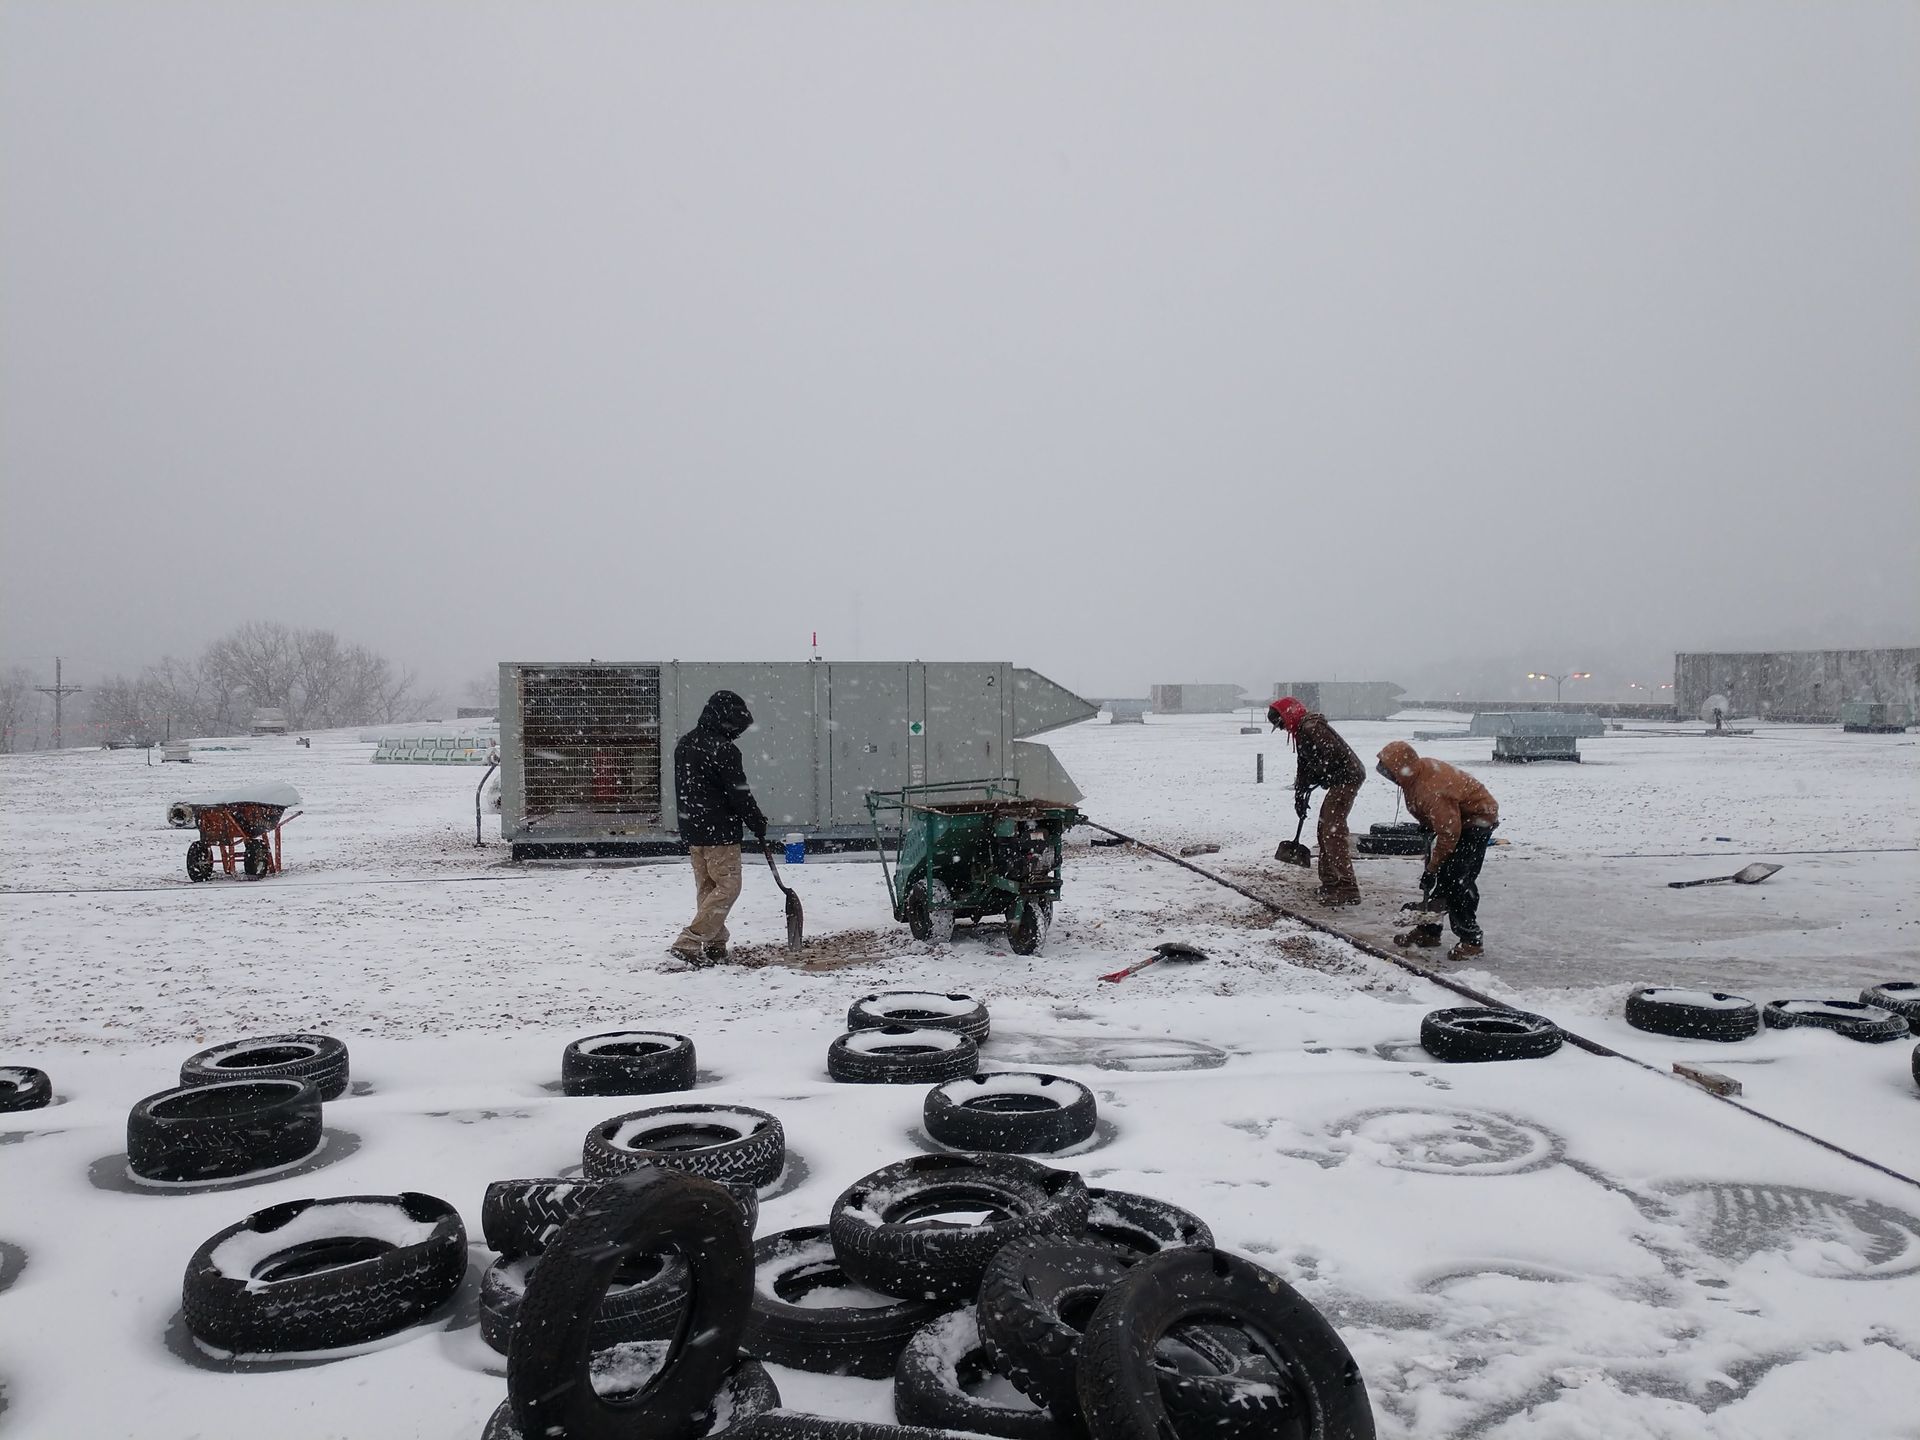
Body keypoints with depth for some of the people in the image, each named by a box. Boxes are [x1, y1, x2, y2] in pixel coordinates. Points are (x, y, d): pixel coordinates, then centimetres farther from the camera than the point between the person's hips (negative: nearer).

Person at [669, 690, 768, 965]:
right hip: (719, 831, -9)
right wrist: (758, 823, -3)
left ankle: (714, 944, 19)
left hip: (691, 829, 9)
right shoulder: (723, 750, -17)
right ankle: (690, 941, -9)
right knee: (728, 886, -3)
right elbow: (739, 793, -15)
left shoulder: (684, 744, 11)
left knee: (706, 887, 15)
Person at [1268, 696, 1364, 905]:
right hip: (1341, 779, 11)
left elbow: (1334, 753, -26)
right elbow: (1303, 765, 22)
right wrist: (1299, 795, 19)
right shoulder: (1301, 731, 17)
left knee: (1333, 831, -14)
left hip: (1347, 776, -11)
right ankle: (1330, 883, 24)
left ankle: (1347, 890, -16)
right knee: (1325, 830, 16)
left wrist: (1314, 776, -16)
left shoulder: (1311, 727, -17)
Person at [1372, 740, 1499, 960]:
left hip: (1477, 820, -10)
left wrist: (1433, 868, -20)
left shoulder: (1431, 792, -36)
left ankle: (1471, 940, -6)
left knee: (1456, 879, -15)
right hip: (1455, 815, 10)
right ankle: (1428, 929, 22)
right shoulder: (1421, 770, -6)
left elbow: (1449, 834, -30)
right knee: (1435, 876, 11)